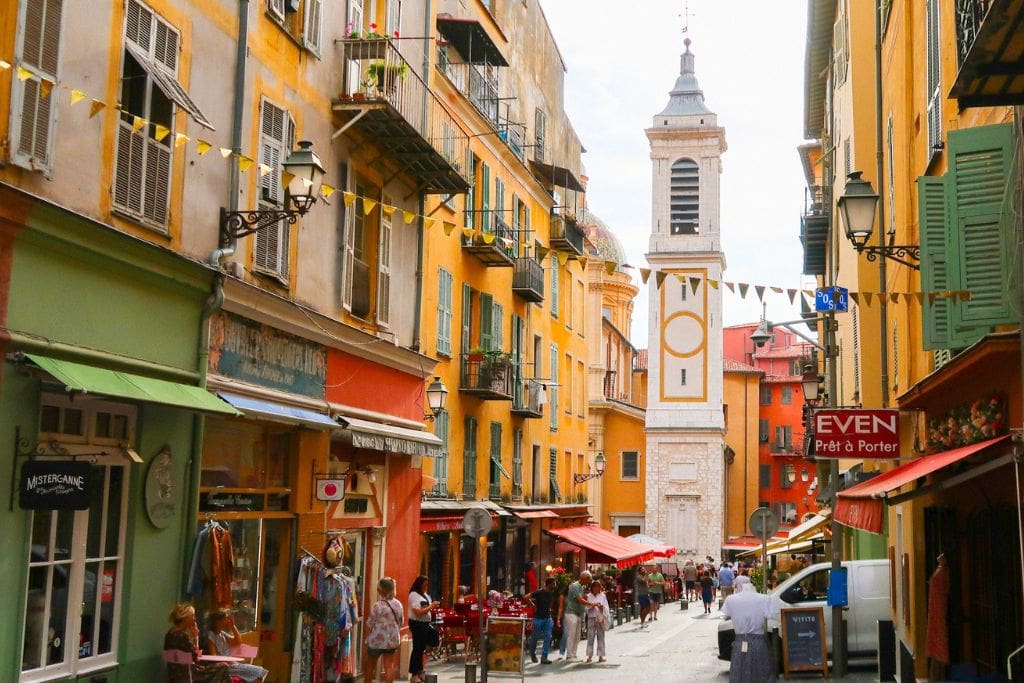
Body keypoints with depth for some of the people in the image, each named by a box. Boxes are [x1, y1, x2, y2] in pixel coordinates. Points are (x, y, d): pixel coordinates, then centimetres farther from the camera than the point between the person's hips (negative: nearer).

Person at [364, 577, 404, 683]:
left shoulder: (377, 606, -17)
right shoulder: (398, 604, -1)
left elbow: (369, 624, -10)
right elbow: (400, 623, 9)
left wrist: (367, 638, 6)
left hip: (377, 639, -4)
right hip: (392, 640, 4)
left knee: (370, 665, 15)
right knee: (389, 666, 8)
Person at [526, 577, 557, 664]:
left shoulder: (552, 593, 4)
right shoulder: (539, 592, -14)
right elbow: (527, 597, -14)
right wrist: (534, 606, -10)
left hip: (548, 618, 5)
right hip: (538, 618, -5)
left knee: (548, 638, -5)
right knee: (535, 637, 8)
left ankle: (544, 657, -4)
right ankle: (532, 654, 31)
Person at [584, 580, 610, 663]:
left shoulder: (603, 596, 7)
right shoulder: (588, 596, 5)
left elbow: (606, 608, 6)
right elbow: (587, 609, 3)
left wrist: (601, 606, -13)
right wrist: (592, 606, -15)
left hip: (600, 618, 1)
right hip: (591, 618, -1)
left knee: (601, 637, 1)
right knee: (590, 637, -3)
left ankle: (601, 656, 4)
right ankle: (590, 656, 0)